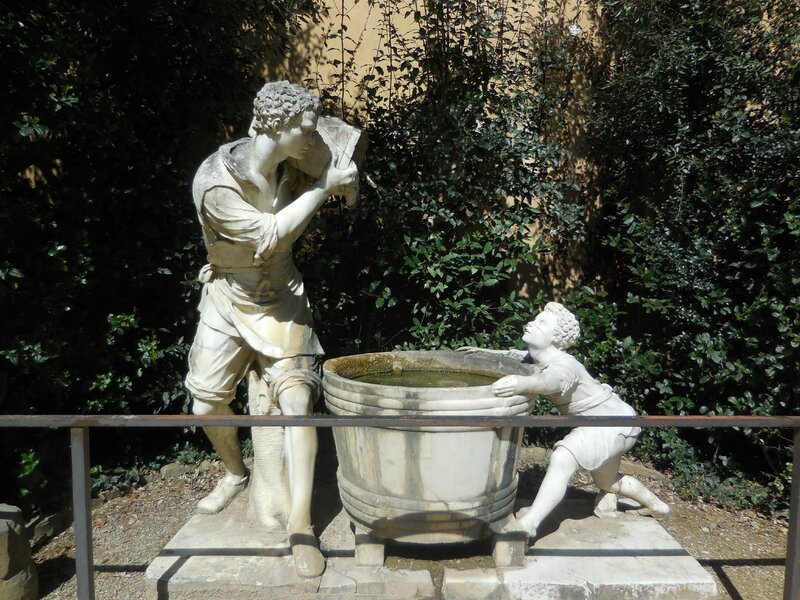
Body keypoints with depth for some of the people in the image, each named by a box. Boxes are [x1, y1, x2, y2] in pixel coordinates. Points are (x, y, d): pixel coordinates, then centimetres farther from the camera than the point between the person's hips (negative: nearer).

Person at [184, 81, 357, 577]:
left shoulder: (292, 165, -9)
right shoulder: (214, 180, -23)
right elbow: (269, 235, -28)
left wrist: (341, 183, -8)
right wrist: (323, 187, -26)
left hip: (281, 298, 1)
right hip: (229, 298, -1)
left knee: (296, 400, -14)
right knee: (207, 404, 2)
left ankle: (302, 525, -6)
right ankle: (237, 472, 35)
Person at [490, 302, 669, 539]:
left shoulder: (564, 365, -35)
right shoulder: (540, 358, -9)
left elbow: (553, 381, -58)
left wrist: (522, 383, -77)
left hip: (615, 421, -10)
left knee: (562, 459, -33)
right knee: (607, 482, 31)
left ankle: (528, 524, -31)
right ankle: (655, 504, 58)